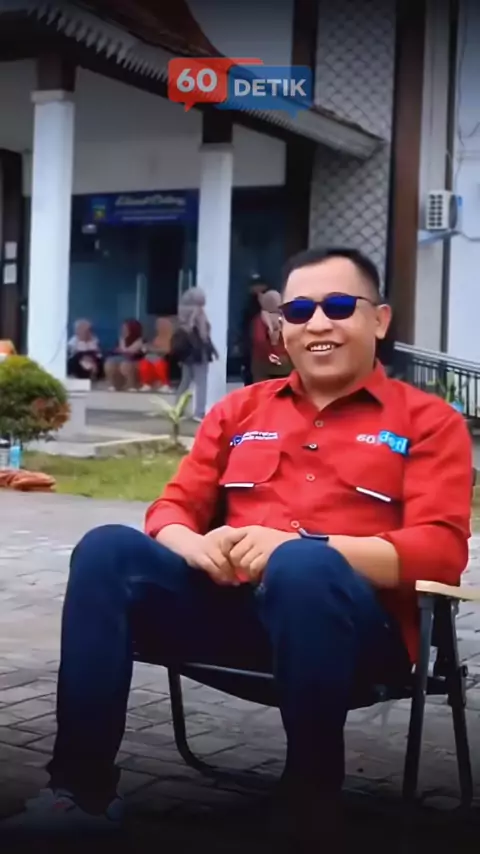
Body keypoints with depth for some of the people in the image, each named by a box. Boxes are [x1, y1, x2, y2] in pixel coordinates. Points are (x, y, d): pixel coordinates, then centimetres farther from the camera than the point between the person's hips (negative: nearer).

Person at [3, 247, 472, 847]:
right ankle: (80, 792, -20)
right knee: (108, 548, -21)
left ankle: (311, 815, -22)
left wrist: (301, 546, -21)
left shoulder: (427, 420, 8)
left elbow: (441, 551, -6)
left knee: (302, 568, -38)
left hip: (359, 620, -4)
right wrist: (198, 546, -10)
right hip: (229, 602, 4)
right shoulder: (240, 410, 21)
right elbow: (172, 509, 17)